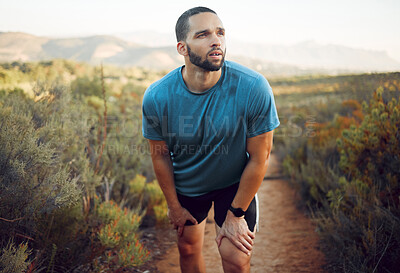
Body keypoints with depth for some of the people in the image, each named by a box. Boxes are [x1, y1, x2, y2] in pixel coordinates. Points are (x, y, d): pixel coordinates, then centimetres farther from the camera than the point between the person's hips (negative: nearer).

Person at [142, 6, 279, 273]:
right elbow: (160, 154, -8)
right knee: (189, 249, 16)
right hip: (186, 184, 2)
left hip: (235, 183, -1)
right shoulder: (157, 97, -24)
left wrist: (236, 214, -12)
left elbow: (259, 158, -19)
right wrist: (174, 206, 3)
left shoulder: (254, 88, -30)